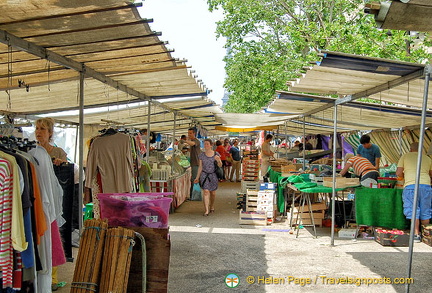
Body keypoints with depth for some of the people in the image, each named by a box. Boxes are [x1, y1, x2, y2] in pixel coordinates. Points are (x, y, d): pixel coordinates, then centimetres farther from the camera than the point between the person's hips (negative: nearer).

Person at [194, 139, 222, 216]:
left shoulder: (216, 154, -2)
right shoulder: (201, 155, 0)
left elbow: (220, 166, 3)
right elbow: (200, 167, 6)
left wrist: (218, 160, -19)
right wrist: (197, 177, 5)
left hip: (213, 175, 1)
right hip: (204, 175, 0)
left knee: (213, 193, 11)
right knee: (206, 192, -12)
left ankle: (212, 206, 36)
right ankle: (206, 210, -11)